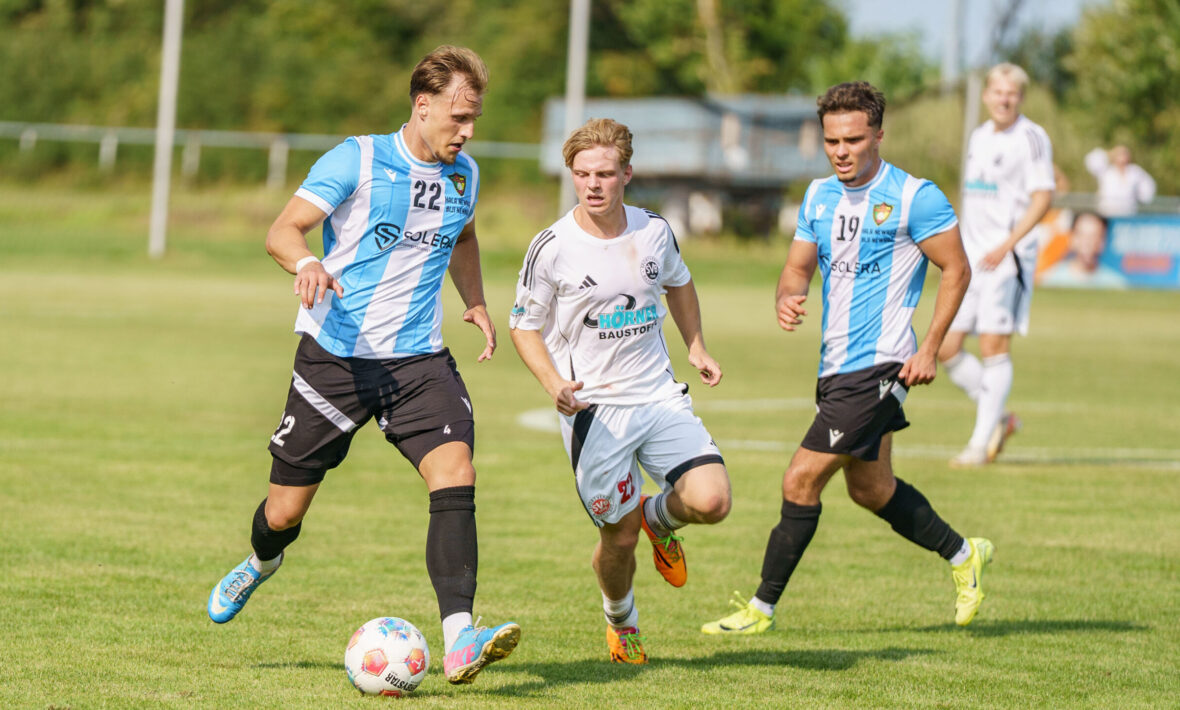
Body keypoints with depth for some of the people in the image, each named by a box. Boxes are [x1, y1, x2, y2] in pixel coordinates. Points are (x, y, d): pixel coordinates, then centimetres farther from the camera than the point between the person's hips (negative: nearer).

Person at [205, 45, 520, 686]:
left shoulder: (463, 175, 8)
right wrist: (307, 264, -37)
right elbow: (282, 231, -15)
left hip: (418, 360, 3)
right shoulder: (357, 160, -9)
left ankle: (459, 642, -29)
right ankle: (262, 563, 44)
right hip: (335, 354, -3)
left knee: (455, 476, -22)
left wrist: (475, 302, 16)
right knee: (285, 511, 5)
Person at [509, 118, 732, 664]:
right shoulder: (552, 249, -10)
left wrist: (696, 348, 16)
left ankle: (660, 517, 21)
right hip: (593, 409, -3)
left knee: (711, 502, -16)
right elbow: (524, 326, -1)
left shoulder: (654, 232, 1)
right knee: (620, 537, 0)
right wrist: (555, 385, -16)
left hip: (660, 397, 3)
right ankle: (620, 621, 33)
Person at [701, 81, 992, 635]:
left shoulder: (914, 197, -11)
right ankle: (963, 554, 39)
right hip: (835, 363, 8)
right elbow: (799, 266, 14)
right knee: (870, 488, 19)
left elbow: (956, 269, -6)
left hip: (877, 364, -8)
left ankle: (763, 606, -1)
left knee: (801, 481, -10)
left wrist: (928, 350, -12)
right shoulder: (819, 195, 10)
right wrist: (787, 298, -10)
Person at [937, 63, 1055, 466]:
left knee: (994, 347, -9)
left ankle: (982, 442, -3)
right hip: (971, 258, 7)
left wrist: (1006, 245, -22)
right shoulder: (979, 137, 16)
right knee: (946, 349, 1)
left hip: (1008, 257, -7)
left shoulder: (1031, 138, -7)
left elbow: (1042, 199, -13)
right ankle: (998, 419, 18)